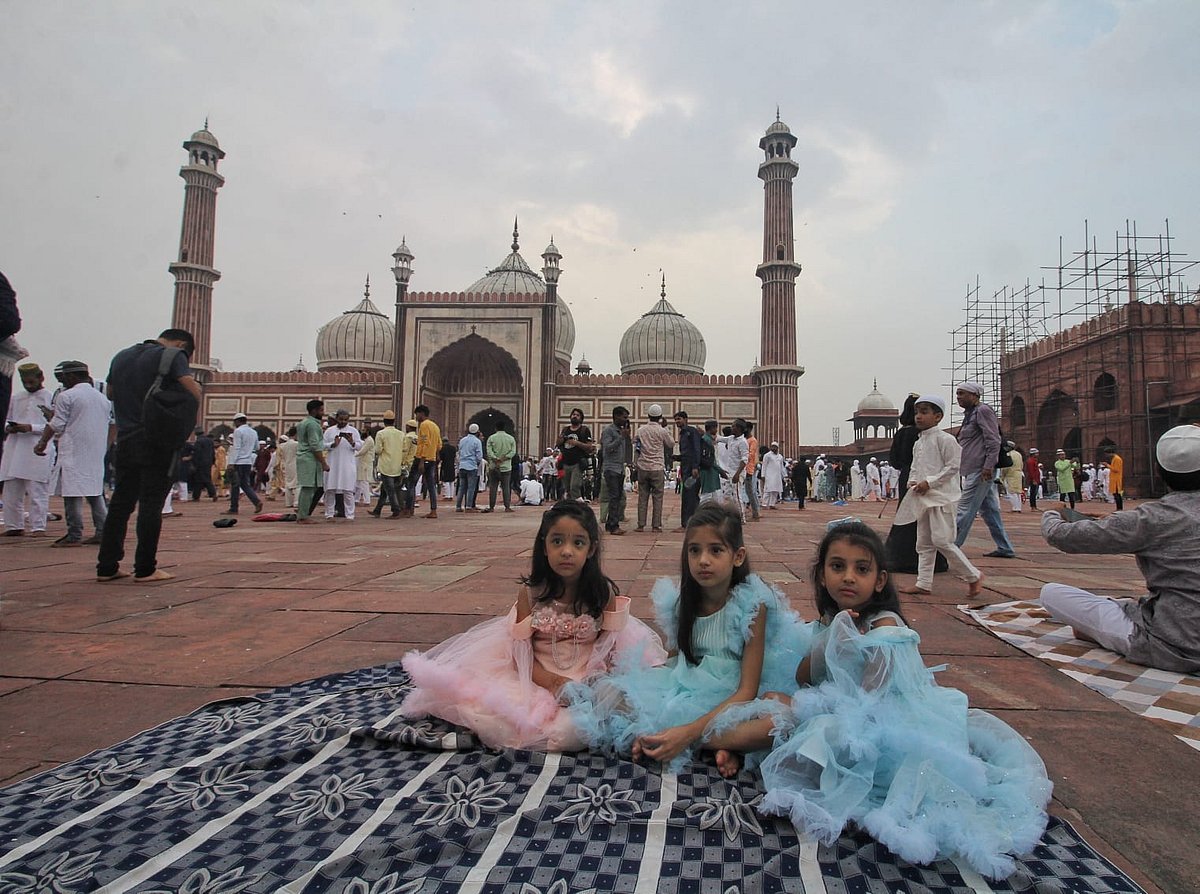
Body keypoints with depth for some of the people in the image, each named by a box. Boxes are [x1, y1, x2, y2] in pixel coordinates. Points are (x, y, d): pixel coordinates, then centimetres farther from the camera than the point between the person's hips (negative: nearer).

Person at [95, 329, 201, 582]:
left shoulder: (121, 356, 16)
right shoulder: (172, 355, -5)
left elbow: (110, 393, 27)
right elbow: (194, 392, -17)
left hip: (125, 440, 6)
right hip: (157, 442, -6)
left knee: (120, 503, 10)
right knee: (151, 504, -3)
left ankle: (106, 567, 12)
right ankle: (145, 568, -1)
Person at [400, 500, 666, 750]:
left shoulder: (604, 593, -6)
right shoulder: (530, 593, -5)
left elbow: (610, 650, -2)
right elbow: (522, 650, -4)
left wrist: (588, 687, -21)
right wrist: (552, 683, -21)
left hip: (588, 679, 0)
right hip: (538, 675, 1)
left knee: (571, 729, -30)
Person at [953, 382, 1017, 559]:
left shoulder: (983, 411, -9)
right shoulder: (970, 413, 20)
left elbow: (993, 441, -17)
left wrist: (988, 466, -22)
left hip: (980, 470, -10)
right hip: (974, 470, 10)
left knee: (965, 509, -9)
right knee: (989, 509, 12)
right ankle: (1004, 548, 17)